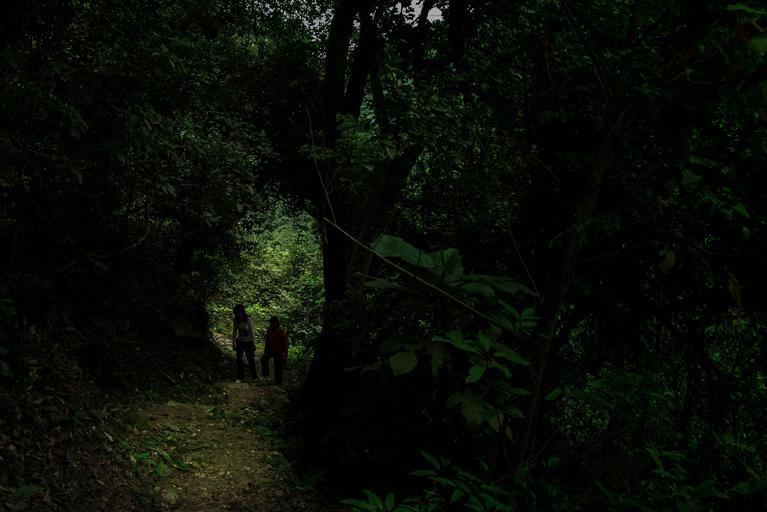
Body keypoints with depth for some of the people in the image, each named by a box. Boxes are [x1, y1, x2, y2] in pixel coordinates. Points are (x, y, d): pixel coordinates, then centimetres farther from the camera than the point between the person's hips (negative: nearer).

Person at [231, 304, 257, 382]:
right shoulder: (236, 320, -7)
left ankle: (254, 376, 15)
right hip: (239, 342, 4)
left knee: (251, 359, -1)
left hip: (248, 342, -4)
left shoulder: (248, 320, -20)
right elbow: (234, 331, 5)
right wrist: (233, 342, 7)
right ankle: (240, 377, 12)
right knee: (239, 359, 1)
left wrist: (254, 344, -13)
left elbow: (252, 333, -14)